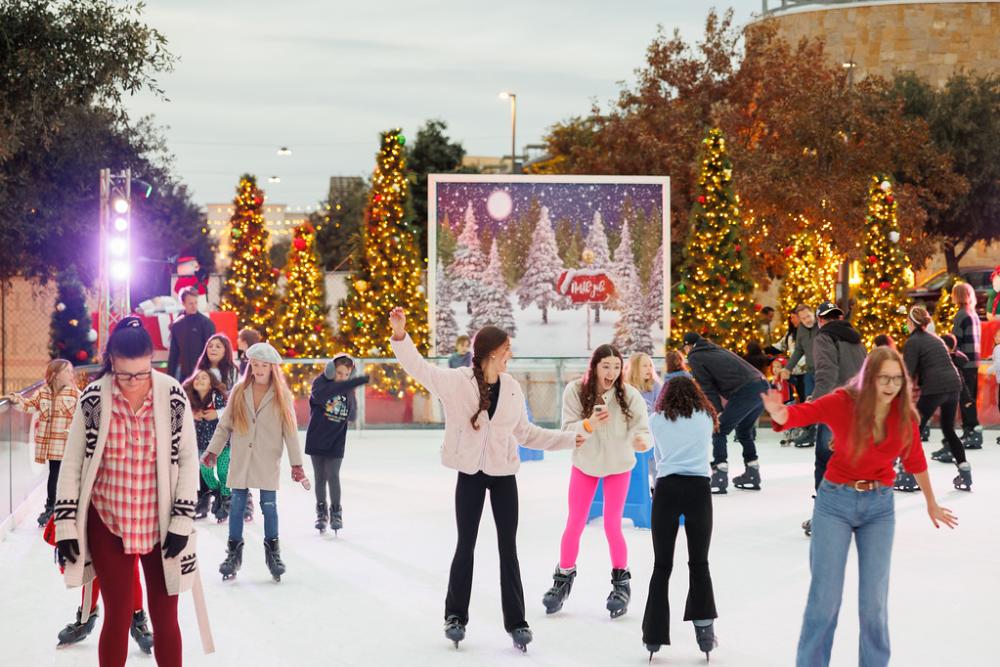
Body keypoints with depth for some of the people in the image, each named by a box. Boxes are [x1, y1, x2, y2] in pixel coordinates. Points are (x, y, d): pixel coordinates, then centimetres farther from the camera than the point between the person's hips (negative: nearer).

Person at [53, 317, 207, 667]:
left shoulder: (173, 396, -7)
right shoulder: (93, 399, -8)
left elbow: (188, 459, -1)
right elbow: (72, 463, -1)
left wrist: (182, 521, -6)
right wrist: (66, 524, -3)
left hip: (161, 526, 1)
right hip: (108, 525, 0)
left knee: (165, 618, 6)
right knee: (118, 617, 2)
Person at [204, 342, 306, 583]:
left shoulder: (281, 395, -2)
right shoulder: (239, 392, 2)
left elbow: (290, 430, -2)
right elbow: (224, 425, 7)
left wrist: (296, 463, -4)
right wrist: (213, 450, 2)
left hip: (268, 460, -1)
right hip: (240, 459, 2)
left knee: (269, 506, 0)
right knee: (236, 505, 4)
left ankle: (273, 551, 14)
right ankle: (234, 552, 14)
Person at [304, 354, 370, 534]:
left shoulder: (348, 389, 0)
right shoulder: (321, 382, -8)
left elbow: (352, 417, 0)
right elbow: (319, 396, -33)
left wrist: (350, 397, -18)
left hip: (336, 442, 0)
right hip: (317, 439, 0)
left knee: (333, 475, -8)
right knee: (320, 477, 7)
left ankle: (336, 512, 5)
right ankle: (321, 511, 21)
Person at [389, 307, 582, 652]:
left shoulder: (512, 389, 2)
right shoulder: (456, 381, -9)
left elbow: (525, 432, 12)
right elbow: (419, 367, -12)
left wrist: (569, 439, 13)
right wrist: (400, 336, -27)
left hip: (503, 475, 3)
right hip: (470, 475, -3)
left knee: (508, 547, 6)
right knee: (465, 545, 7)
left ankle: (515, 621, 12)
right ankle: (456, 615, 21)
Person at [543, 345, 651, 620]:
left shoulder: (630, 396, -26)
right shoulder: (575, 391, -24)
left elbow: (643, 431, -29)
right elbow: (567, 431, -25)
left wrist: (642, 441, -52)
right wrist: (590, 424, -44)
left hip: (618, 466, -1)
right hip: (584, 463, 1)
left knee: (612, 526, -4)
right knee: (574, 524, 6)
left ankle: (621, 582, 17)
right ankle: (563, 578, 27)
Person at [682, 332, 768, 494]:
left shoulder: (695, 357, 7)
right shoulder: (717, 350, 30)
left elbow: (708, 388, -2)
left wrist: (717, 412, -7)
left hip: (744, 392, -8)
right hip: (762, 385, 8)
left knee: (719, 432, 2)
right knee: (744, 432, 25)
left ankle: (719, 480, -4)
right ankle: (753, 476, 28)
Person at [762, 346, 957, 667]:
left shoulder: (905, 414, -6)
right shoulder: (842, 402, -16)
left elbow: (915, 460, 10)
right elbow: (799, 413, -29)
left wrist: (931, 504, 24)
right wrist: (777, 412, -54)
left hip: (879, 506, 3)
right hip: (835, 502, -2)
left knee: (874, 600, 4)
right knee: (825, 596, -2)